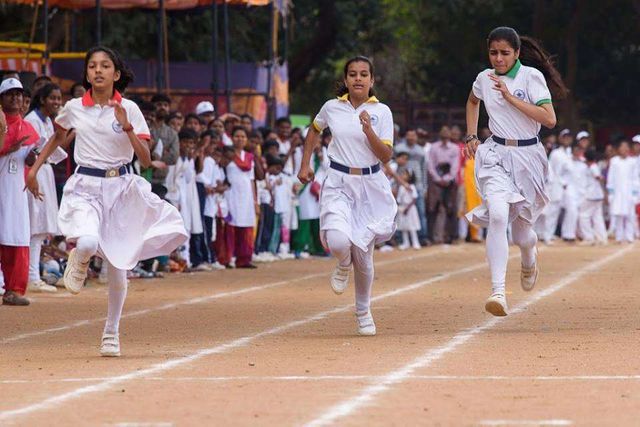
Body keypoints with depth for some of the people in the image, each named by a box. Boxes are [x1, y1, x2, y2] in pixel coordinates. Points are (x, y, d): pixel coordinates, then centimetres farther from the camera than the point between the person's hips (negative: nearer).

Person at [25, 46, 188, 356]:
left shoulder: (129, 109, -3)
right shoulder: (74, 109, 2)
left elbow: (146, 161, -7)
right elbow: (58, 137, 24)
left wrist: (127, 127, -19)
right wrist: (35, 168, 21)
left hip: (120, 188, 0)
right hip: (85, 188, 0)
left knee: (117, 269, 5)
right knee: (88, 242, -32)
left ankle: (111, 332, 26)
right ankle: (79, 261, 7)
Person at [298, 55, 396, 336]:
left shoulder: (381, 112, -3)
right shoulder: (332, 108, 2)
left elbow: (386, 157, -7)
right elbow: (314, 130, 23)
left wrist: (369, 131, -21)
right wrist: (305, 165, 18)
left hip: (370, 185, 0)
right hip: (338, 184, 0)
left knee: (363, 254, 4)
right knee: (338, 241, -26)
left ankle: (363, 312, 28)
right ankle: (343, 265, 13)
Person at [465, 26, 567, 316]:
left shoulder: (532, 76, -8)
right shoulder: (484, 79, 4)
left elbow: (550, 119, -18)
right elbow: (473, 101, 29)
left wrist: (511, 97, -20)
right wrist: (471, 136, 17)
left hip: (528, 156, -1)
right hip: (495, 155, 1)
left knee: (521, 232, 9)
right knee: (498, 214, -26)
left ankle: (529, 260, 49)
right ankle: (498, 291, -32)